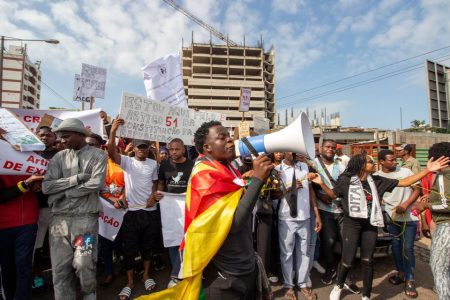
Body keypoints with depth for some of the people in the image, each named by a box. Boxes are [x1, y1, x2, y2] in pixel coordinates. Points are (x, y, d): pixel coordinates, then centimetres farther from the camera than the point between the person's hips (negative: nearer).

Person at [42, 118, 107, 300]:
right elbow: (46, 186, -1)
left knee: (84, 264, 0)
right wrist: (75, 179, -12)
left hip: (85, 218, -3)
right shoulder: (58, 157, 10)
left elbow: (95, 184, -14)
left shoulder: (97, 155, -1)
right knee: (60, 268, 7)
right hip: (60, 218, 4)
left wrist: (62, 193, -7)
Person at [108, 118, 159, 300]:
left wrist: (153, 195, -4)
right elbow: (111, 153, -21)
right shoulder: (127, 161, -3)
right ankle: (129, 282, 23)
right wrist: (113, 131, -33)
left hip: (150, 210, 2)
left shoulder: (153, 164, 6)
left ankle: (146, 275, 34)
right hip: (131, 211, -2)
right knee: (129, 247, 6)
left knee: (147, 245, 15)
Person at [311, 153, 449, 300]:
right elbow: (333, 194, 2)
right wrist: (321, 183, -15)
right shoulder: (346, 180, -10)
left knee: (367, 261, 11)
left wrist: (427, 170, -4)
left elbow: (404, 182, 2)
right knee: (347, 261, 0)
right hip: (352, 224, -3)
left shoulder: (377, 180, 0)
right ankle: (338, 286, 29)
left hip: (370, 225, 4)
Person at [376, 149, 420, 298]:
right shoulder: (376, 176, -4)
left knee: (408, 248, 2)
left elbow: (417, 189, -5)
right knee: (396, 246, 12)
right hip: (391, 216, 2)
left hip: (409, 216, -2)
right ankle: (401, 273, 31)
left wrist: (405, 205, -16)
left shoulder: (405, 171, -7)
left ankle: (409, 280, 14)